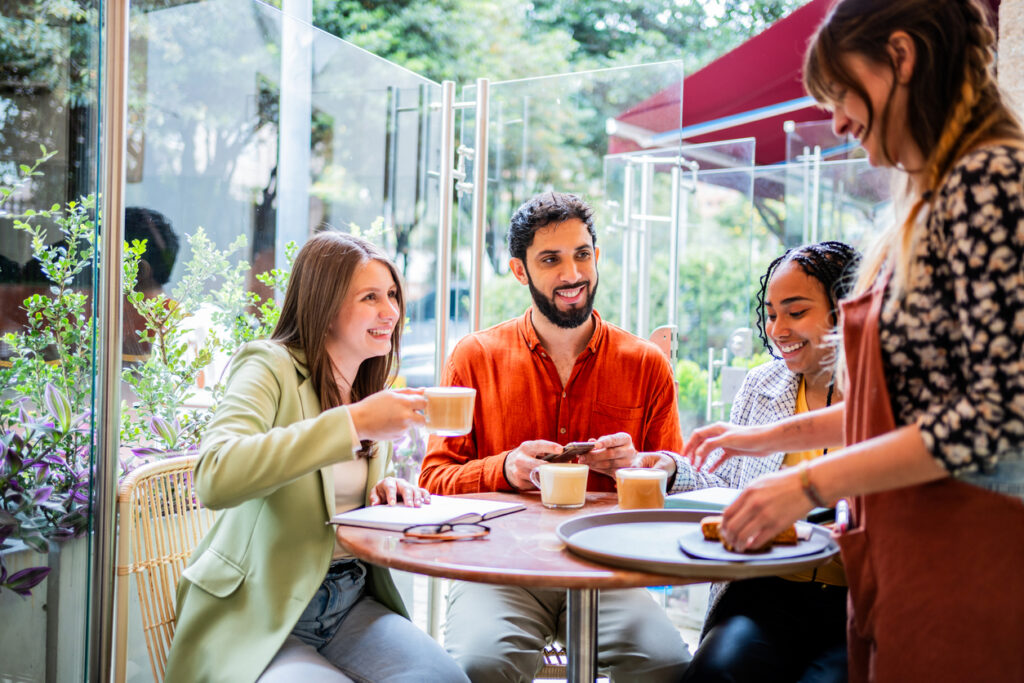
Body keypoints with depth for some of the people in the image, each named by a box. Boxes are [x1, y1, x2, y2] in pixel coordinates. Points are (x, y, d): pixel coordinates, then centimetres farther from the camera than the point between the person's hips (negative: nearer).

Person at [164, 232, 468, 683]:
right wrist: (353, 422, -32)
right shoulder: (271, 367, -11)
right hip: (261, 613, -5)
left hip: (351, 602, 6)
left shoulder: (370, 387, 11)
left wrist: (386, 488, 0)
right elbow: (215, 478, -31)